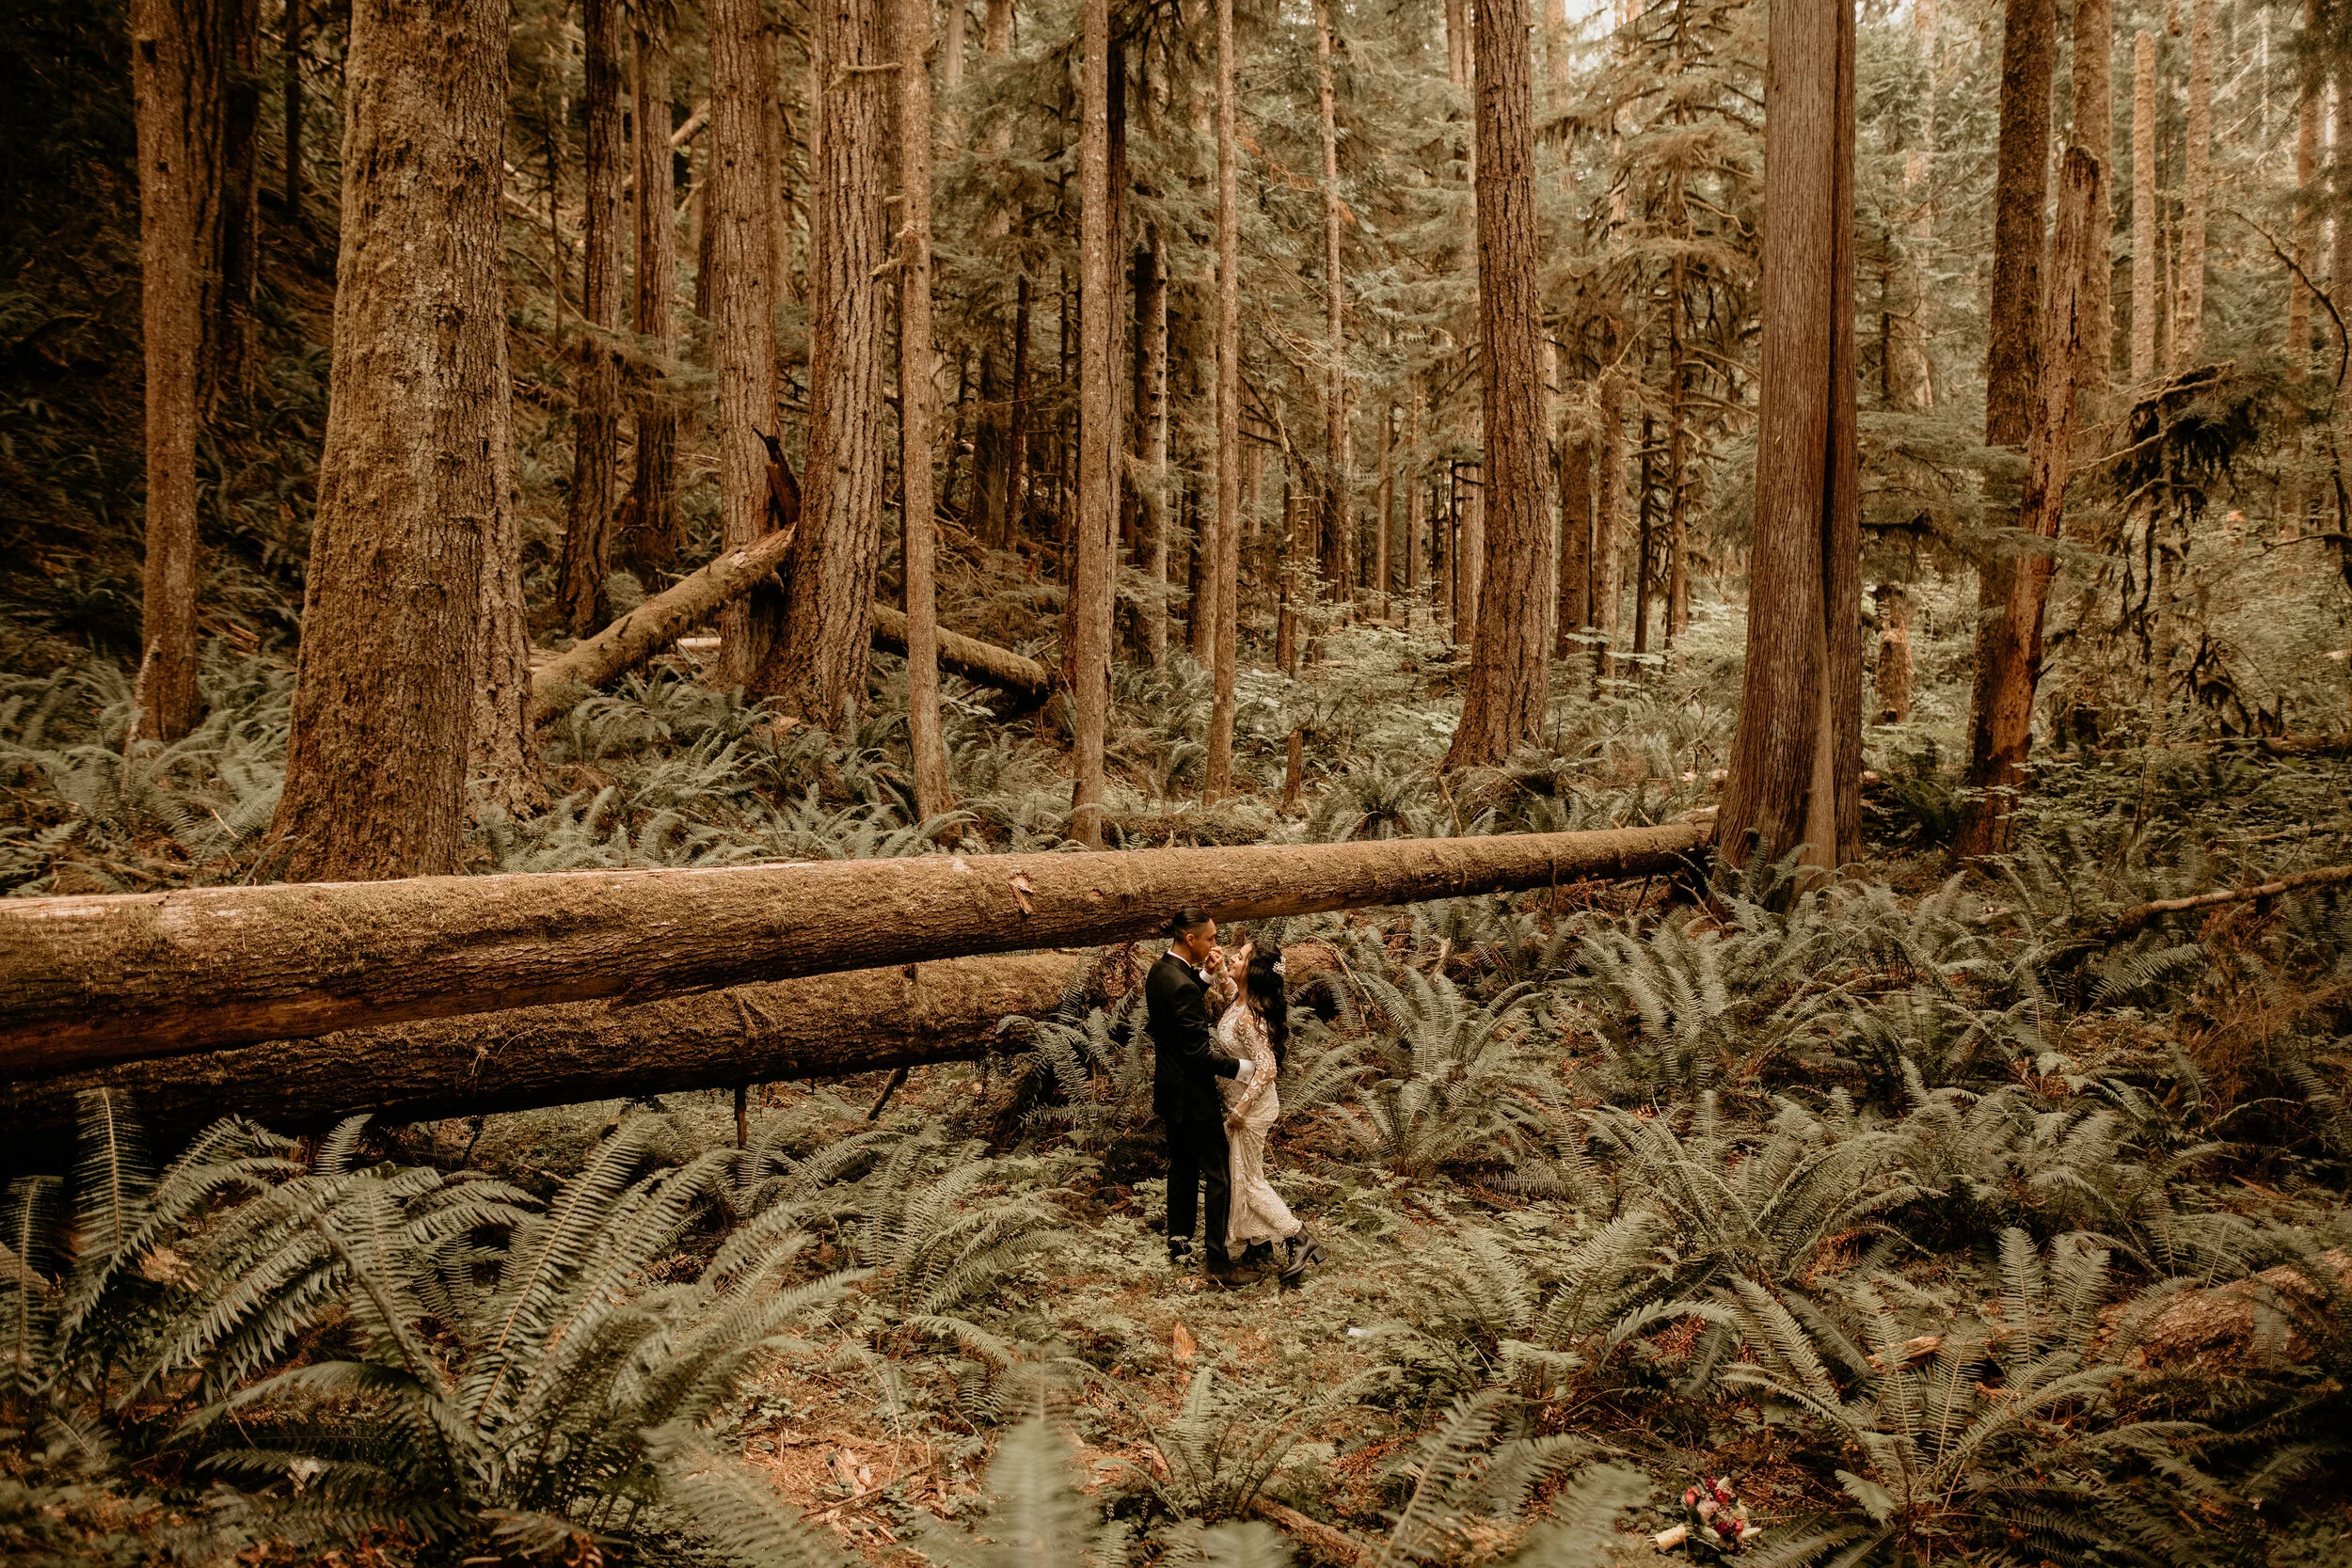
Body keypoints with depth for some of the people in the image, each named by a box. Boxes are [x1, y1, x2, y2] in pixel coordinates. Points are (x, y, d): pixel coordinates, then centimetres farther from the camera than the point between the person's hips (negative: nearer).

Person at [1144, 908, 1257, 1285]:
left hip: (1170, 1090, 10)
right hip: (1192, 1095, -10)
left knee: (1182, 1166, 21)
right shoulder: (1182, 984, -27)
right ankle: (1219, 1264, 5)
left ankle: (1179, 1245, 32)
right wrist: (1243, 1068, -20)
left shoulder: (1159, 971, 1)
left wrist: (1205, 976, 4)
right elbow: (1199, 1052, -26)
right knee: (1218, 1175, 0)